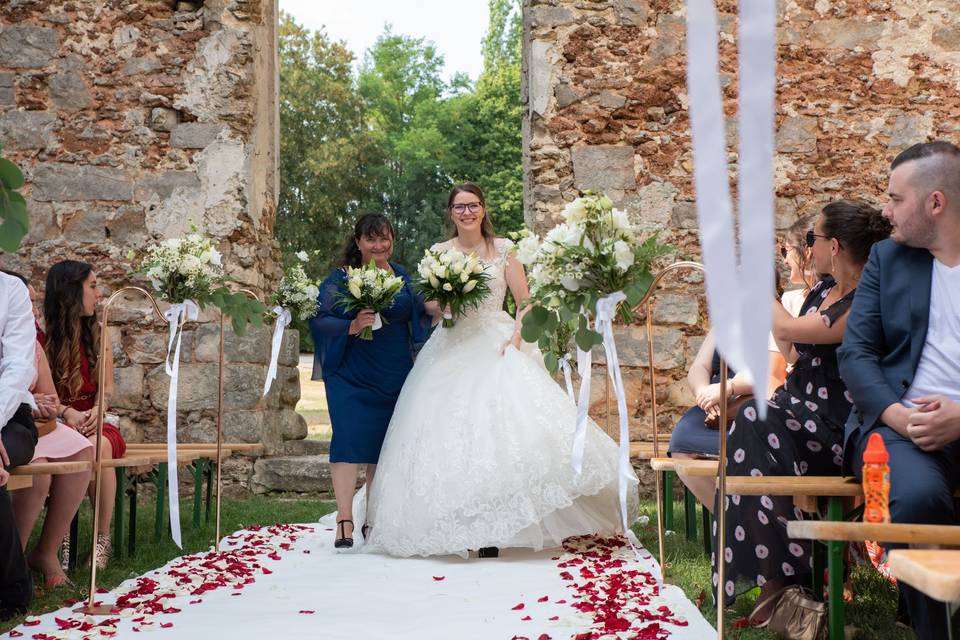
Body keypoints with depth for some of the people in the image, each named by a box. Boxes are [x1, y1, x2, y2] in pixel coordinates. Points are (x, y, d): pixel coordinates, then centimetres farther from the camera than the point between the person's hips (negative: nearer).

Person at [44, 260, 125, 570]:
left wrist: (96, 411, -15)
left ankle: (103, 538, -25)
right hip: (57, 421, -2)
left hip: (93, 420, 2)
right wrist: (67, 413, -25)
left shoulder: (96, 335, 12)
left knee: (99, 445, -34)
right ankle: (60, 539, -27)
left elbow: (106, 388, 7)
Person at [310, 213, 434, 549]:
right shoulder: (341, 278, -3)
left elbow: (419, 318, 10)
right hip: (351, 376, -4)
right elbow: (319, 320, -9)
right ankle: (345, 521, -10)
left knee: (384, 445, 7)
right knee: (350, 438, -12)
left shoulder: (402, 276, 8)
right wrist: (352, 326, -25)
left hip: (395, 376, 4)